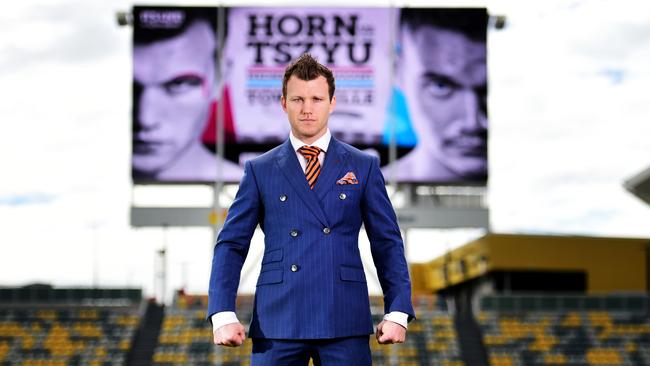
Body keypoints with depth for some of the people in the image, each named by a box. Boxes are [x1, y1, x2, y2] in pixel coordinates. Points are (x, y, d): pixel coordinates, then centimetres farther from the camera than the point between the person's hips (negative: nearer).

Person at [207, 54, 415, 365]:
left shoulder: (364, 167, 10)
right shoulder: (259, 171, 10)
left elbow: (387, 243, 8)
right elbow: (231, 245, 6)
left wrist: (397, 313, -3)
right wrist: (222, 315, -7)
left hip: (345, 326, 0)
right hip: (277, 323, 0)